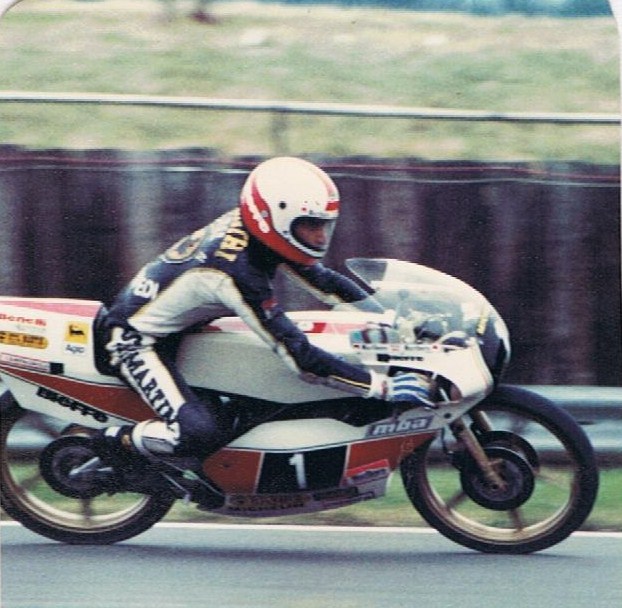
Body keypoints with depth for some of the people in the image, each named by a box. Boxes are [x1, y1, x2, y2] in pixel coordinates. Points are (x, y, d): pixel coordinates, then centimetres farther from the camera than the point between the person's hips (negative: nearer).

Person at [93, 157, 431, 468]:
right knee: (202, 434, -29)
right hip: (135, 339, -10)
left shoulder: (243, 224, -9)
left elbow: (322, 279, 7)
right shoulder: (236, 272, -34)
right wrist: (384, 388, -35)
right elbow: (301, 359, -34)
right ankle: (111, 444, -4)